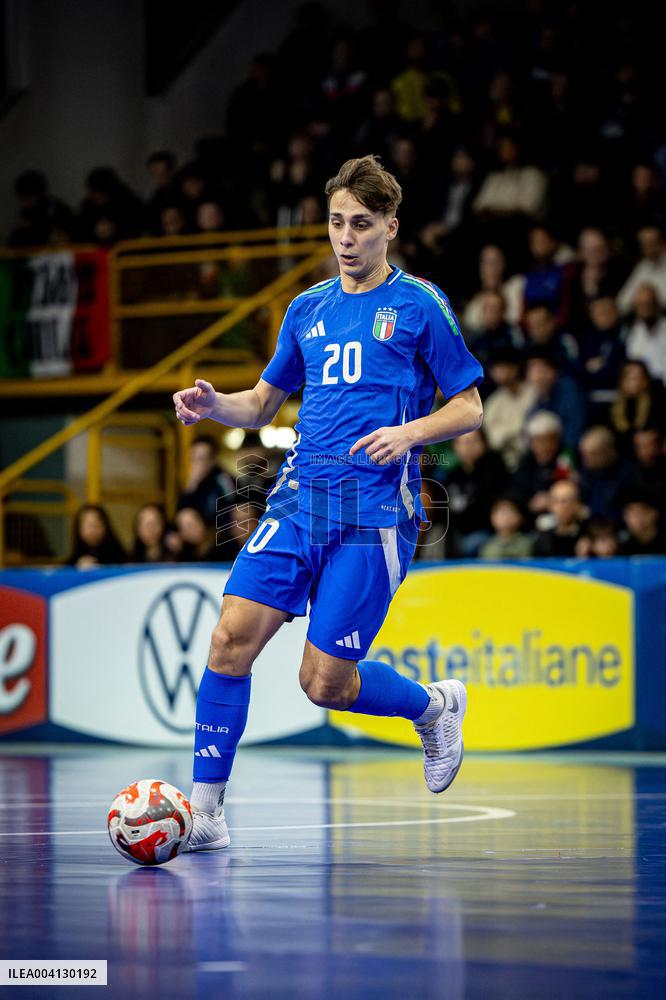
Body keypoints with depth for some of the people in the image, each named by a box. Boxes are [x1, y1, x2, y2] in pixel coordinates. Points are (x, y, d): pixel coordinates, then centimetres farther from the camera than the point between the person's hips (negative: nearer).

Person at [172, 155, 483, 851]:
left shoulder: (419, 306, 1)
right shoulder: (307, 309, 15)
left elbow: (470, 408, 3)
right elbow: (264, 403, 23)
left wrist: (410, 432, -15)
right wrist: (213, 404, 2)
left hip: (376, 513, -5)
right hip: (298, 499, 5)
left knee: (324, 682, -7)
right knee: (233, 637, -13)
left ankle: (433, 705, 24)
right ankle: (204, 810, -7)